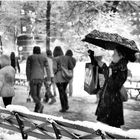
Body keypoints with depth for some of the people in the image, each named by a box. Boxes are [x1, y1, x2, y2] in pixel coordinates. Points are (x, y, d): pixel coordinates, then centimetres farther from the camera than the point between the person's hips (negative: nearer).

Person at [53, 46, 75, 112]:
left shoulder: (55, 59, -10)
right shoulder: (67, 57, 3)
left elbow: (55, 68, -20)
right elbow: (71, 67, 3)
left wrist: (55, 72, 2)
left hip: (59, 77, -5)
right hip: (66, 77, 5)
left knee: (61, 93, 4)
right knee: (63, 91, 22)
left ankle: (63, 108, 6)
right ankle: (66, 105, 13)